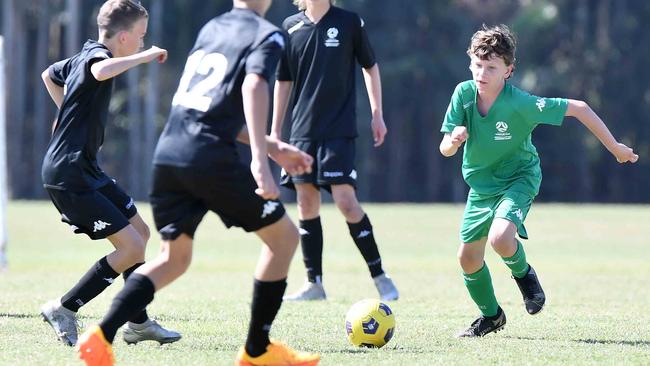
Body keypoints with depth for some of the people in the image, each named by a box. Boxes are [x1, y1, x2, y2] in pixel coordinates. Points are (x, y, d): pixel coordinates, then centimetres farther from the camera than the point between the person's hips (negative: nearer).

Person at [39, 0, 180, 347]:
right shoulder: (96, 55, -15)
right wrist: (145, 56, -31)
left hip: (85, 170, 11)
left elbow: (50, 75, 35)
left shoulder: (86, 55, 14)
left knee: (140, 231, 16)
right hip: (69, 176, -11)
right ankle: (63, 310, -4)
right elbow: (101, 72, -43)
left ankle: (138, 323, 23)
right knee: (131, 247, -14)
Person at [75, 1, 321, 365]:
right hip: (210, 156, -7)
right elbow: (253, 86, -19)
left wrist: (274, 147, 36)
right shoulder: (268, 35, 1)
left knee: (174, 258, 18)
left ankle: (101, 337, -3)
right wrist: (260, 160, -28)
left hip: (167, 153, 7)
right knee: (284, 236, 11)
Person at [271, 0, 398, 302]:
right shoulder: (291, 27, 6)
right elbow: (284, 81, 12)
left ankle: (379, 275, -1)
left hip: (339, 129, -3)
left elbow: (370, 66, 9)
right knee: (306, 203, 3)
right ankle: (314, 283, 11)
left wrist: (377, 114, 6)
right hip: (303, 129, 3)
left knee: (345, 200, -13)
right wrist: (275, 130, 12)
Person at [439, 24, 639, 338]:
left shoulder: (521, 103, -28)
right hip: (481, 185, 5)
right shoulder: (464, 93, -16)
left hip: (518, 179, -5)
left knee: (500, 238, -31)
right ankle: (491, 316, 36)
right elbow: (445, 150, -12)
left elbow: (577, 108, -20)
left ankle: (523, 273, 5)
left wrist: (614, 147, -14)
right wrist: (454, 140, -37)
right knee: (468, 259, 9)